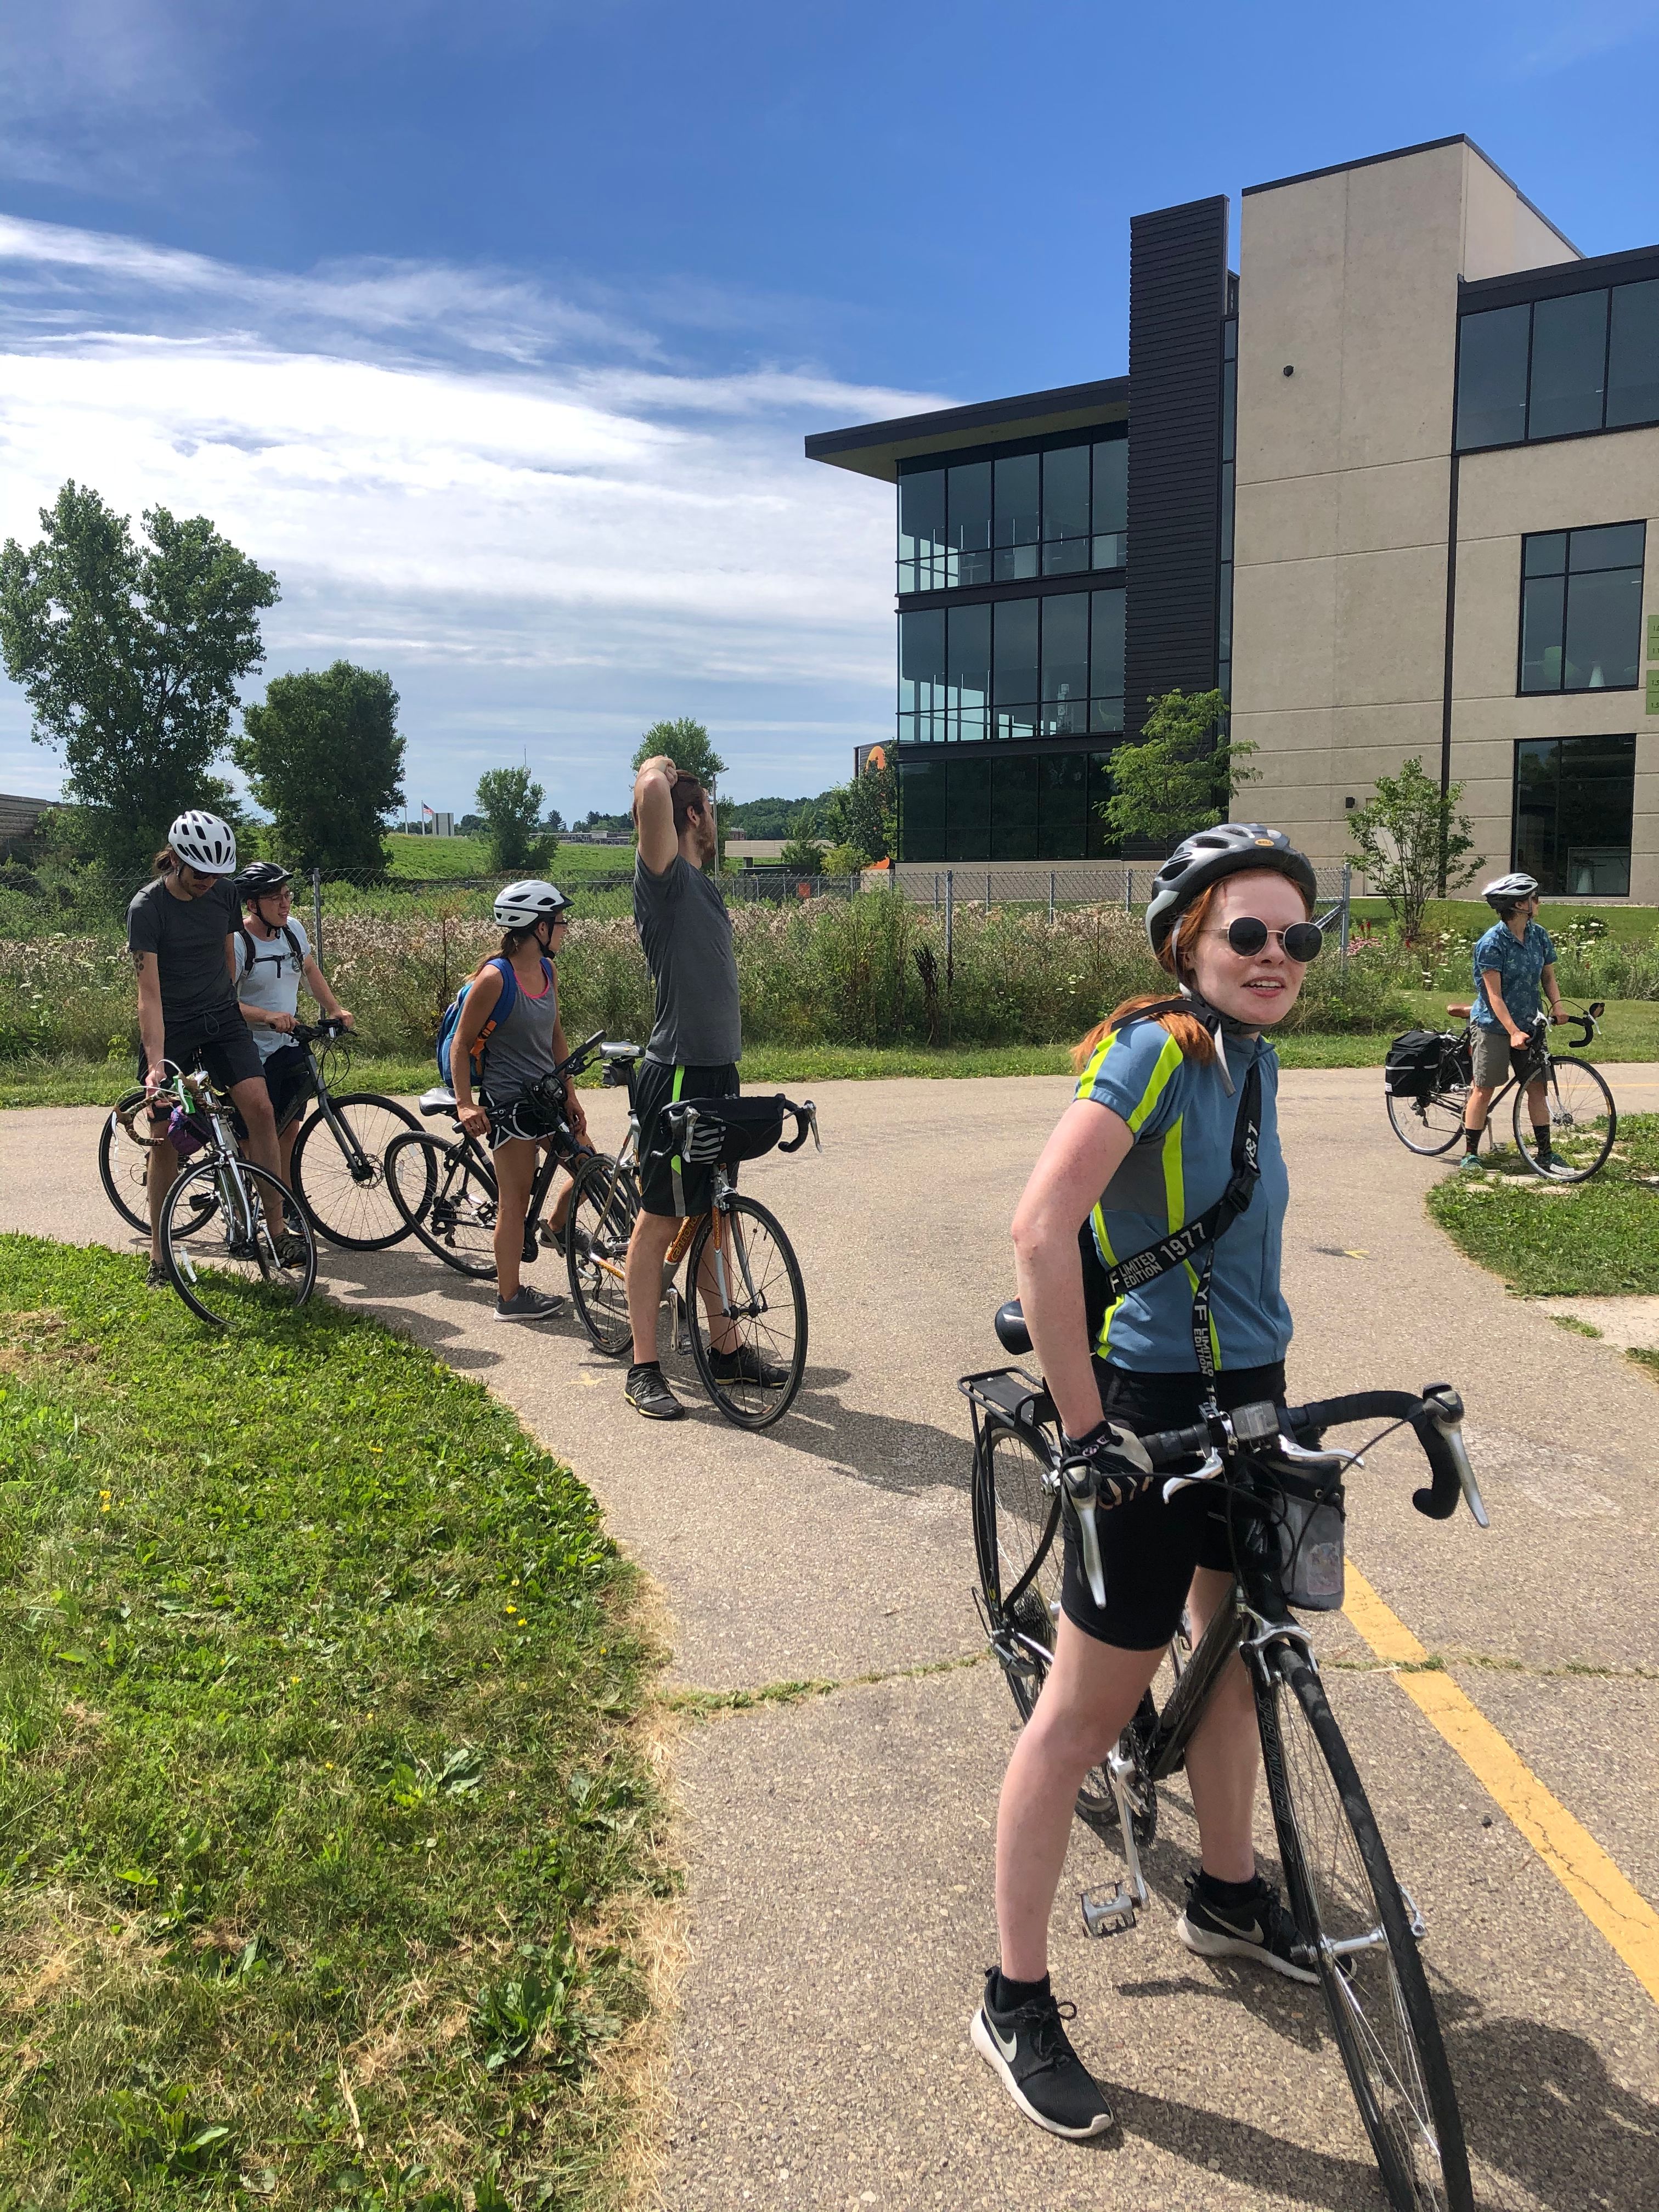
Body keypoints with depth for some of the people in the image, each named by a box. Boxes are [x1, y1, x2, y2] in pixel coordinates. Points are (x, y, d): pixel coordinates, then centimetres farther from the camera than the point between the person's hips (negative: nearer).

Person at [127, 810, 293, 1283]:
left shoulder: (223, 892, -3)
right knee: (164, 1136, -1)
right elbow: (150, 992, -22)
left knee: (259, 1106, -15)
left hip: (222, 1021, 3)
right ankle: (159, 1253, 11)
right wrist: (156, 1063, -29)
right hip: (171, 1029, -3)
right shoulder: (147, 907, -17)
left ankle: (278, 1227, -10)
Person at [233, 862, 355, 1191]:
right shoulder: (236, 942, -17)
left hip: (291, 1048, 6)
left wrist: (336, 1009, 7)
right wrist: (268, 1016, -35)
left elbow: (311, 971, 20)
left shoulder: (294, 930, 4)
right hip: (255, 1054, -6)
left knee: (288, 1130, 9)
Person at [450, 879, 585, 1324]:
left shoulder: (547, 971, 5)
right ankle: (510, 1298, 9)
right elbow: (461, 1044, -13)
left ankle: (559, 1226, 38)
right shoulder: (494, 978, -18)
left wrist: (570, 1094, 10)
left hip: (545, 1094, 8)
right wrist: (465, 1104, -21)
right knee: (514, 1202, -1)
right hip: (509, 1102, -7)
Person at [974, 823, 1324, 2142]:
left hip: (1248, 1399, 9)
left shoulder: (1255, 1060, 6)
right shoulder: (1155, 1046, -20)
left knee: (1238, 1663, 24)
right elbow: (1041, 1225, -30)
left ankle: (1226, 1895, 47)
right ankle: (1017, 2004, 18)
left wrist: (1271, 1379, 19)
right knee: (1086, 1715, 2)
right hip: (1154, 1413, -9)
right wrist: (1085, 1426, -28)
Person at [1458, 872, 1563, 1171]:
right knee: (1483, 1090, 0)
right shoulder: (1492, 943, -17)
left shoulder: (1539, 935, 3)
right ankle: (1470, 1153, 10)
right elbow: (1494, 995, -19)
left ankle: (1545, 1153, 12)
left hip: (1528, 1024, 6)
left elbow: (1548, 977, 12)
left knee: (1537, 1087, 5)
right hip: (1495, 1026, -6)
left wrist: (1556, 1004, -8)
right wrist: (1513, 1032, -26)